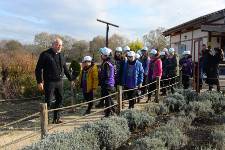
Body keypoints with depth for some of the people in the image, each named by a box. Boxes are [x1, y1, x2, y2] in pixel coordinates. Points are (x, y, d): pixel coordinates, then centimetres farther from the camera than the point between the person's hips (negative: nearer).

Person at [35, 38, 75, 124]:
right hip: (49, 82, -7)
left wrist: (71, 80, 19)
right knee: (48, 101, -4)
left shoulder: (60, 55, 14)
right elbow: (38, 69, -8)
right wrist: (39, 82, -16)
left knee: (60, 99, 12)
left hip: (59, 82, 7)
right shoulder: (45, 54, -6)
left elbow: (65, 69, 22)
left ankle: (56, 118, 26)